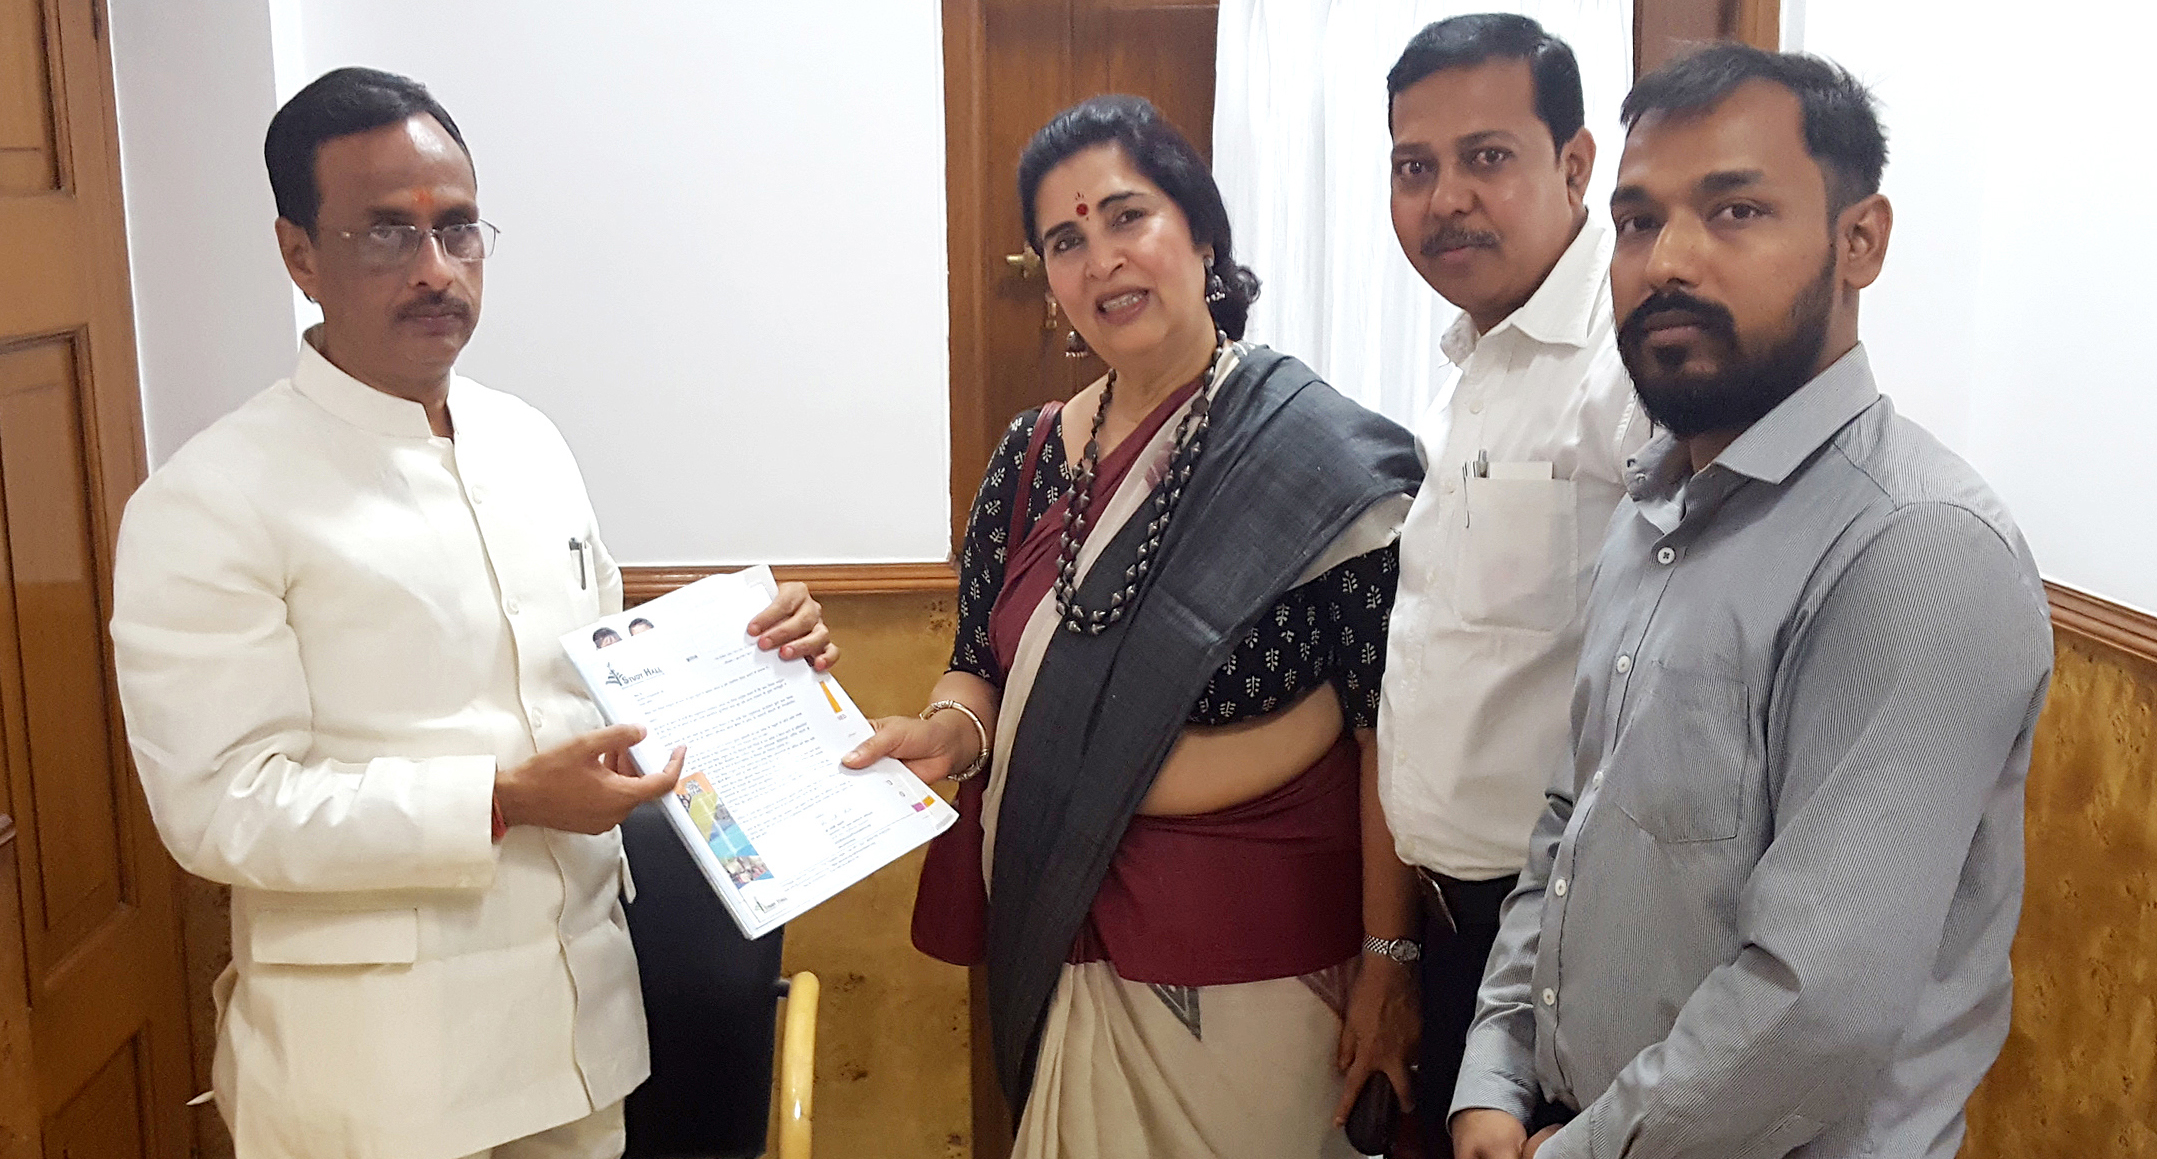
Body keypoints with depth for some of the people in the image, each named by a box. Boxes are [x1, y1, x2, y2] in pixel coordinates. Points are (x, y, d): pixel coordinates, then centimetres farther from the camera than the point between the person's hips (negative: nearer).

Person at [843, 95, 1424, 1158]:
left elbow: (1389, 732, -13)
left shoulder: (1327, 459, -12)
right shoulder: (1031, 458, 3)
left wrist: (1388, 960, -14)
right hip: (1068, 945, 5)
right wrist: (950, 732, -12)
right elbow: (980, 665, 10)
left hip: (1261, 963, -4)